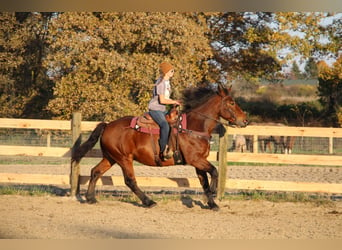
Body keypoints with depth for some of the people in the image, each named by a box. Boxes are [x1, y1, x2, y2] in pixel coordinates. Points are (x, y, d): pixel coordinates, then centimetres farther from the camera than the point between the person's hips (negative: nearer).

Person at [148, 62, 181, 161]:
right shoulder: (160, 82, -15)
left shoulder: (167, 82, 14)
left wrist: (173, 102, 7)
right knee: (165, 126, -30)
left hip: (162, 110, 10)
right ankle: (163, 151, -29)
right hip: (155, 109, -10)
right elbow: (162, 100, -20)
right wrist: (174, 102, -9)